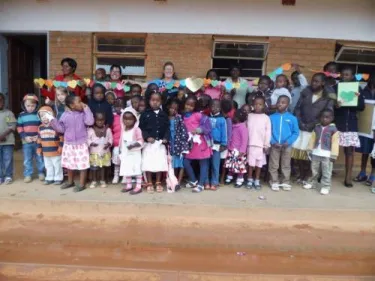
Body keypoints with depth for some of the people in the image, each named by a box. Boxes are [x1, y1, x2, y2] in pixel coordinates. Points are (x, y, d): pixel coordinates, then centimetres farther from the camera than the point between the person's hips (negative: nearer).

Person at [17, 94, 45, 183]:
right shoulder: (21, 115, 3)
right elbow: (19, 128, 4)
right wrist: (24, 137, -9)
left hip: (38, 141, -1)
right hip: (26, 141, 1)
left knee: (40, 158, 9)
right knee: (27, 159, 8)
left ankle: (41, 173, 22)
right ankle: (28, 175, 18)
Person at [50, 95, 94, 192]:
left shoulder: (83, 114, -7)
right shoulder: (65, 115, -1)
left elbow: (90, 122, -25)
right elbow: (61, 128, 4)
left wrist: (86, 109, -20)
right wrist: (53, 120, -7)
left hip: (81, 144, -3)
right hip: (68, 144, 4)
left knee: (83, 164, 0)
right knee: (69, 164, 18)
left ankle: (81, 184, 15)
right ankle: (70, 182, 38)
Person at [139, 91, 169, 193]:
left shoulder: (164, 114, 6)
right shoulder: (145, 114, -1)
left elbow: (167, 128, 4)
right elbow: (141, 128, -4)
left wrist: (166, 138, -10)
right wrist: (147, 137, -17)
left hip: (160, 142, 2)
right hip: (149, 142, -2)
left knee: (160, 163, 7)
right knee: (148, 163, 1)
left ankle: (158, 183, 22)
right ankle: (149, 184, 16)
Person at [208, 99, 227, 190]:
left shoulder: (222, 119, -2)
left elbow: (224, 132, -1)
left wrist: (223, 144, -4)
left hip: (216, 145, -2)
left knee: (215, 165, 4)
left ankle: (214, 183, 13)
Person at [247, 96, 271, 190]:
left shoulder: (266, 118, 0)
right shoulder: (249, 116, 4)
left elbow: (268, 132, -1)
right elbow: (246, 130, 4)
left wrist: (266, 145, -4)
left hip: (261, 144, 0)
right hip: (251, 144, 0)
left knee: (259, 164, 6)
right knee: (251, 163, 4)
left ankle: (257, 181, 18)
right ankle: (250, 180, 16)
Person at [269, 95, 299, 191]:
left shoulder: (292, 118, -4)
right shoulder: (272, 117, -4)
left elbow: (296, 132, -1)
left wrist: (288, 142, -14)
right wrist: (273, 142, -14)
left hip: (287, 146, 0)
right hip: (274, 145, 0)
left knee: (286, 165, 13)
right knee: (273, 165, 8)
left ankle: (285, 182, 27)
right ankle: (274, 182, 22)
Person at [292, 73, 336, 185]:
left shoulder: (329, 97, -2)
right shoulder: (306, 92, 5)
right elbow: (297, 108, 4)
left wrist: (310, 125, -13)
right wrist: (299, 123, -8)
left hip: (314, 130, -3)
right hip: (300, 128, 3)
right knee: (297, 152, 4)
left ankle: (306, 176, 17)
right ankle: (301, 175, 19)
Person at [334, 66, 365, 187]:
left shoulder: (356, 89, 8)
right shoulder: (334, 88, 2)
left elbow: (362, 107, 6)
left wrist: (358, 98, -13)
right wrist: (334, 105, -24)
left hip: (351, 124, 2)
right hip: (336, 123, -2)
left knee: (350, 150, 3)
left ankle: (348, 177, 12)